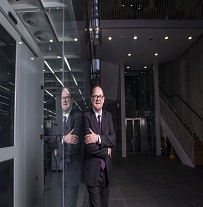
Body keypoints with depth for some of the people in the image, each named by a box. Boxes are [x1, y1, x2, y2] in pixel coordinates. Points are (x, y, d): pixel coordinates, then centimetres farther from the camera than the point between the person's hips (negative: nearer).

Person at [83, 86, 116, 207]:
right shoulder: (86, 116, -8)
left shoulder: (108, 116, 9)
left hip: (106, 168, 5)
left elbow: (113, 139, -3)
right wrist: (106, 151, -5)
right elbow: (89, 145, -17)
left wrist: (98, 138, -19)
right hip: (92, 169, -5)